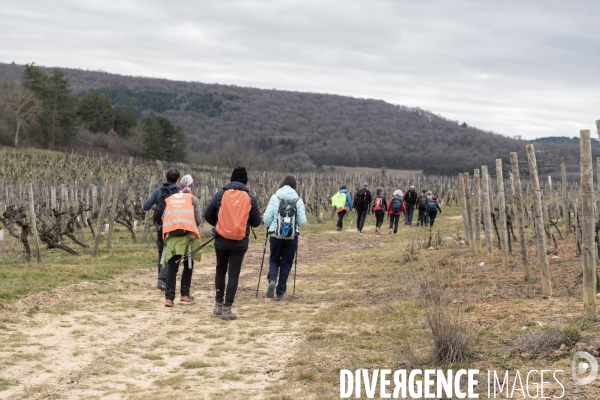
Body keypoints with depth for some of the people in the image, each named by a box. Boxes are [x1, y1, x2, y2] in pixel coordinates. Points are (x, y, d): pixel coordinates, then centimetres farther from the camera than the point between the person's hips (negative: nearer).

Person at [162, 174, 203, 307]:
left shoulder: (170, 199, 16)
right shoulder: (193, 199, 8)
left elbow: (164, 217, 13)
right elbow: (199, 220, 3)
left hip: (171, 235, 2)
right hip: (187, 234, -2)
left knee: (172, 267, 3)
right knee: (188, 265, 14)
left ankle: (169, 298, -6)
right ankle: (185, 295, 14)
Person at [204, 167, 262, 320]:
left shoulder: (220, 194, -1)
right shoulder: (250, 198, -1)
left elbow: (207, 215, 2)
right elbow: (256, 222, 4)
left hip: (221, 240, 1)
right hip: (240, 243, -1)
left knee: (220, 270, 19)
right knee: (234, 274, 3)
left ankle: (219, 305, 24)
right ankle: (227, 309, 1)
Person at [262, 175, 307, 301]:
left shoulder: (275, 197, -4)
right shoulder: (298, 200, -1)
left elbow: (267, 218, -5)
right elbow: (302, 221, -2)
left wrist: (269, 224, 17)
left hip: (275, 235, 0)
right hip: (292, 236, 1)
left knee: (274, 259, 17)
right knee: (286, 262, 12)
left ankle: (272, 279, -11)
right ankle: (280, 292, 13)